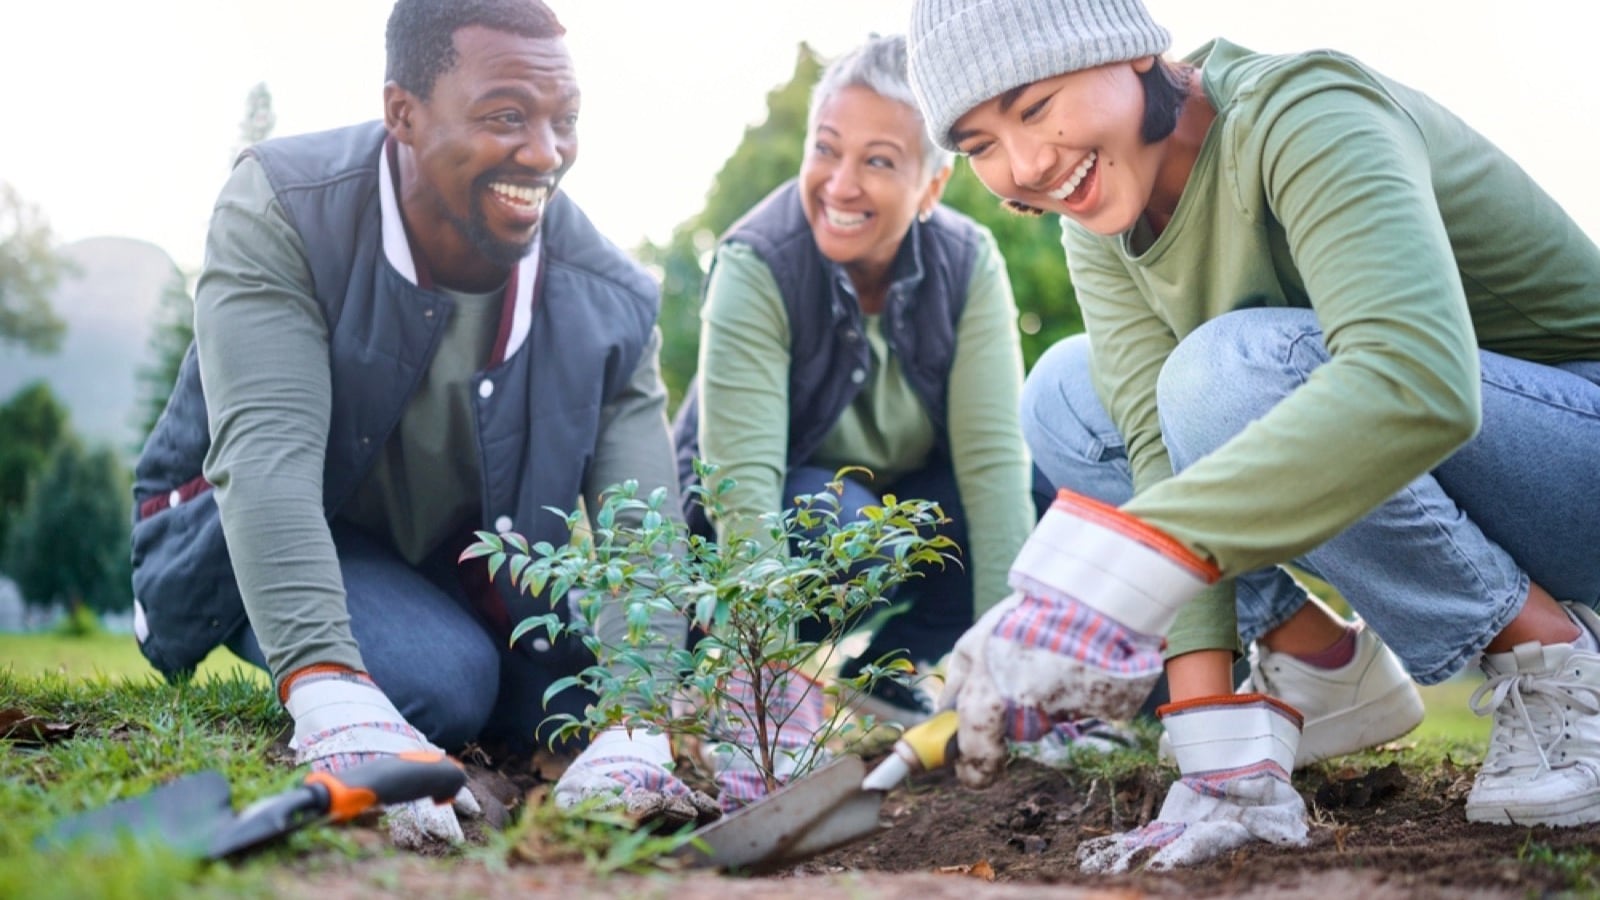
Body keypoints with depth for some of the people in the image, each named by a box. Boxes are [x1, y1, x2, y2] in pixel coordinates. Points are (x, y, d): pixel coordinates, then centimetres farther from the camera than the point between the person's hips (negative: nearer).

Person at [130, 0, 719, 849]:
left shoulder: (609, 303, -18)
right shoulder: (279, 212, -27)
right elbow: (264, 452, -39)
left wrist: (634, 727, -46)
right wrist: (328, 693, -54)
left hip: (469, 581, 5)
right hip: (251, 548, -4)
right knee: (441, 681, -30)